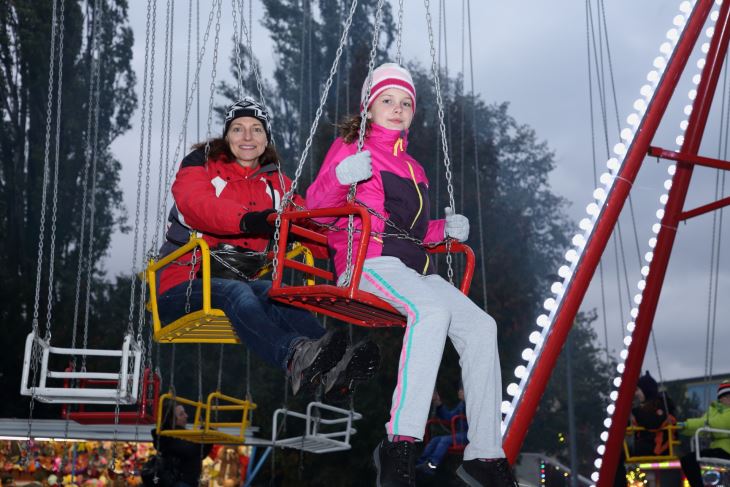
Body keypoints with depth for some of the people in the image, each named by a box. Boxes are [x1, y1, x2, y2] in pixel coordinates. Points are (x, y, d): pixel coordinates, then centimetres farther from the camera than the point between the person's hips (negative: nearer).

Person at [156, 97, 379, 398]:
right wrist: (247, 219, -41)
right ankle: (295, 356, -65)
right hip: (184, 283, -4)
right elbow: (196, 204, -21)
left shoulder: (275, 182, 17)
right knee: (236, 292, -36)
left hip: (240, 281, 4)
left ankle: (330, 364, -54)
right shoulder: (200, 164, 3)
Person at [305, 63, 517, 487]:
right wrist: (340, 177, -20)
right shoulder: (350, 148, 11)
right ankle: (400, 446, -39)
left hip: (415, 268, 6)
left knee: (480, 325, -17)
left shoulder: (412, 167, 30)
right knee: (433, 309, -36)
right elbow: (317, 208, -1)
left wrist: (444, 229, 14)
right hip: (369, 262, -6)